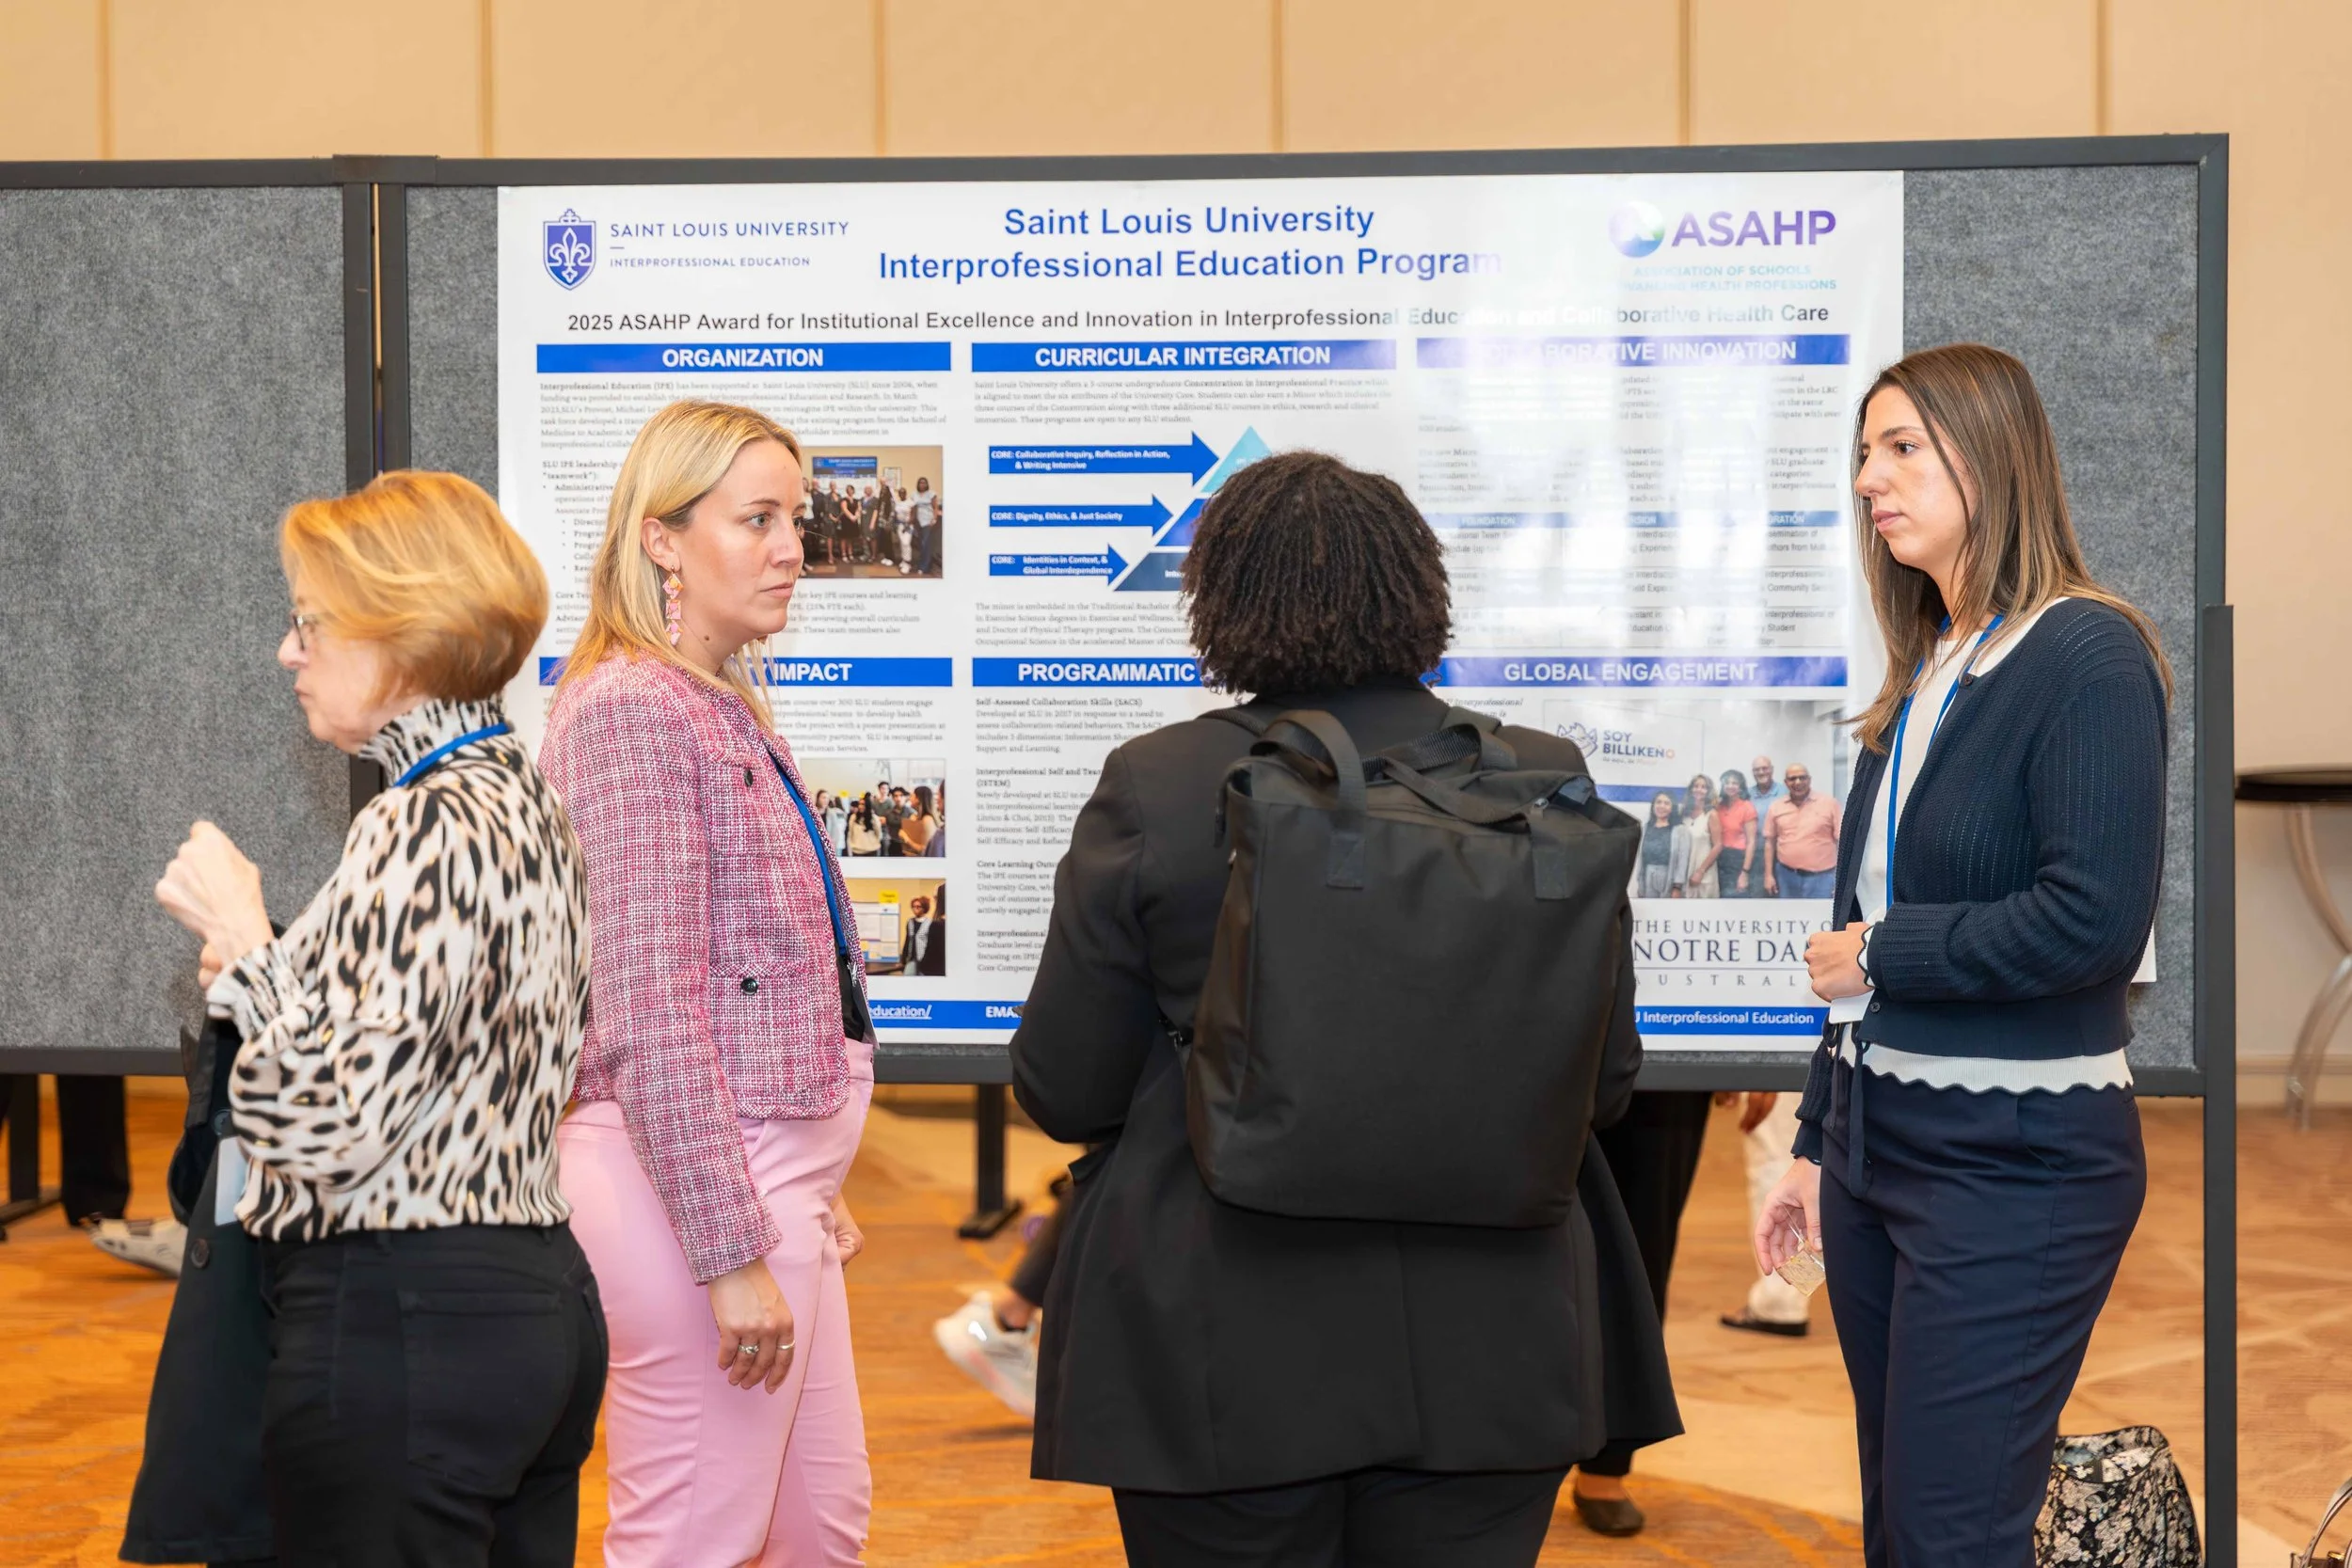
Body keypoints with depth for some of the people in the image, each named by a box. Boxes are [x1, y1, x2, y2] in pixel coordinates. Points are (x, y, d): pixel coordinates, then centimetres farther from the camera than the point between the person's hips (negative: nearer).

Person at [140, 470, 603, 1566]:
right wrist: (260, 968, 10)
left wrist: (243, 942, -11)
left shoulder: (428, 828, -18)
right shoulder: (522, 798, 11)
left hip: (403, 1323, -9)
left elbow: (332, 1127, -23)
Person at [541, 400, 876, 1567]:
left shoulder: (728, 708, 12)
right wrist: (731, 1251, -20)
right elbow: (650, 1017, -20)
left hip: (769, 1173, 10)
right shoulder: (632, 711, -16)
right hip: (700, 1186, -10)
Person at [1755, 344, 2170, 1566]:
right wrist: (1819, 1138, 17)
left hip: (2015, 1158, -8)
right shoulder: (1923, 678, 13)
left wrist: (1883, 953, -11)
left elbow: (2097, 920, -22)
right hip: (1879, 1136, 8)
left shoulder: (2086, 655, -12)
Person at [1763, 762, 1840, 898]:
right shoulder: (1776, 807, 6)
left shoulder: (1829, 804, -3)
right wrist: (1769, 875, 6)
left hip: (1821, 877, -3)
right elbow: (1770, 842, 10)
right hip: (1786, 876, 3)